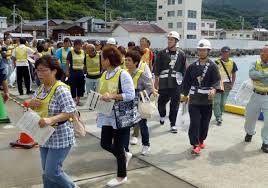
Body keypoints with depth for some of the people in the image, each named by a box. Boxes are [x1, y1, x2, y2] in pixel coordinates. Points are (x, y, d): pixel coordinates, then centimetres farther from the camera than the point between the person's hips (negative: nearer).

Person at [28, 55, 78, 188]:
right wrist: (31, 103, -8)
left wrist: (51, 119, -37)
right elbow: (32, 106, 16)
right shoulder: (41, 88, 6)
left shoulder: (61, 89, -20)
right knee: (47, 172, 16)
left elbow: (70, 112, -25)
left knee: (52, 172, -3)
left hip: (60, 137, -8)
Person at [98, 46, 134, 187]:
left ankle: (122, 176, 25)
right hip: (107, 116, 8)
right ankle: (125, 155, 41)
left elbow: (130, 95, -21)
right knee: (105, 144, 13)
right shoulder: (104, 75, 7)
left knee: (118, 147, 4)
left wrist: (113, 96, -28)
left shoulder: (123, 75, -17)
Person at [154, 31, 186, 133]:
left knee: (175, 104, 1)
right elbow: (157, 68, 2)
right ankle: (162, 116, 40)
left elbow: (184, 70, 10)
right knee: (162, 101, 9)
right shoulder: (162, 53, 1)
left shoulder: (181, 54, 5)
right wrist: (156, 81, 0)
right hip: (164, 82, 0)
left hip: (176, 83, 1)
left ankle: (173, 124, 12)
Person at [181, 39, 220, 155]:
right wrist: (185, 94, 12)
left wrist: (213, 89, -29)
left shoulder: (212, 66, -2)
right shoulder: (192, 66, 4)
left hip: (207, 99, 0)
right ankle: (195, 145, -2)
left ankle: (201, 140, 30)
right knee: (194, 122, -7)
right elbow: (187, 81, 10)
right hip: (194, 99, 0)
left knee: (205, 122, 11)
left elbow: (217, 80, -9)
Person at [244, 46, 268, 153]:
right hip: (256, 96, 3)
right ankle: (249, 132, 45)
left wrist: (257, 77, -19)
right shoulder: (256, 64, 0)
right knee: (250, 117, 16)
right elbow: (251, 74, -19)